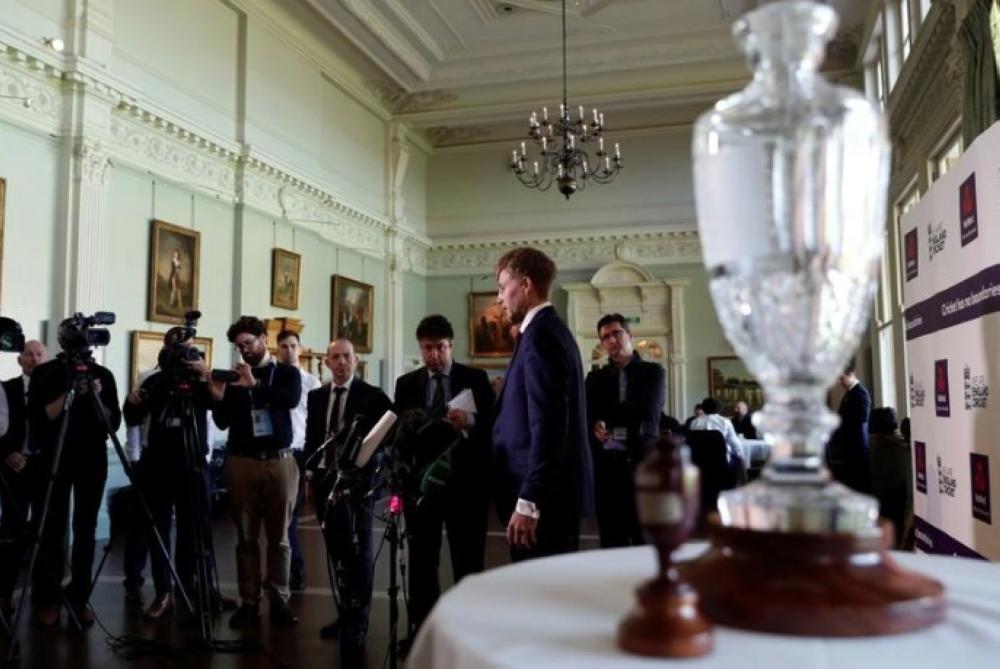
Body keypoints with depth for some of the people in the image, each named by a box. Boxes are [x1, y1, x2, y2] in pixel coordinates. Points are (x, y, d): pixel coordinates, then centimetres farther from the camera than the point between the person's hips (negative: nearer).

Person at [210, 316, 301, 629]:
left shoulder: (287, 373, 6)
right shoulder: (235, 377, 8)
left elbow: (292, 400, -15)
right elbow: (223, 422, 4)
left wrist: (256, 384, -23)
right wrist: (219, 397, -14)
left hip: (279, 461, -1)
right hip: (242, 462, 1)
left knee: (279, 536, 2)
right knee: (246, 536, 3)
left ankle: (279, 600, 8)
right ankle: (249, 602, 9)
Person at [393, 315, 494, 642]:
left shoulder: (475, 379, 1)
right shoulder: (406, 384, 8)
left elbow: (493, 424, -6)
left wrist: (471, 421, -26)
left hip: (465, 480, -2)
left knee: (468, 561, 5)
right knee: (421, 560, 10)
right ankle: (421, 628, 20)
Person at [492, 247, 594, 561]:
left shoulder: (540, 335, -15)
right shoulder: (550, 329, 16)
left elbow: (547, 425, -22)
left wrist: (528, 501, -22)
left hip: (543, 495, -10)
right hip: (553, 490, 10)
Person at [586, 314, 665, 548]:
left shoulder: (652, 372, 7)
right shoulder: (595, 378, 15)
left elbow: (648, 410, -9)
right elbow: (585, 415, 2)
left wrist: (607, 417, -5)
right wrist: (596, 426, -20)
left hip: (642, 461, -2)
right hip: (605, 463, 3)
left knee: (645, 536, 2)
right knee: (611, 537, 7)